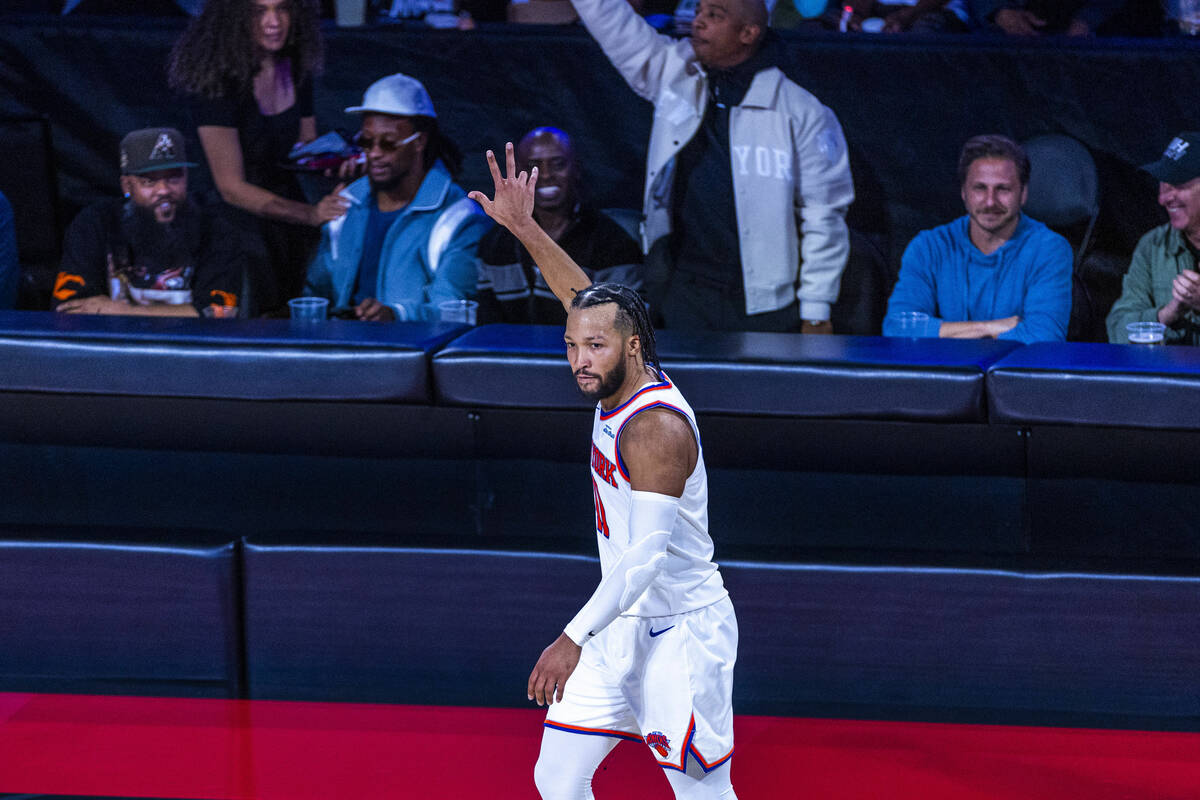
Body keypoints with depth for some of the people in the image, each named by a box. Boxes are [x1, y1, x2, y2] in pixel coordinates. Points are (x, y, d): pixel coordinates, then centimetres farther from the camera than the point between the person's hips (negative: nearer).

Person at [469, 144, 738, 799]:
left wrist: (574, 637, -36)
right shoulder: (624, 385, 3)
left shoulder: (655, 426, -23)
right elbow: (584, 298, 21)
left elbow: (647, 555, -30)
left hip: (681, 631, -9)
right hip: (621, 624, 9)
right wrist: (524, 228, 19)